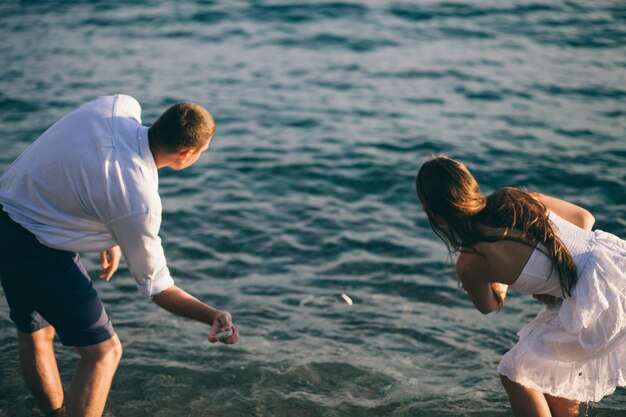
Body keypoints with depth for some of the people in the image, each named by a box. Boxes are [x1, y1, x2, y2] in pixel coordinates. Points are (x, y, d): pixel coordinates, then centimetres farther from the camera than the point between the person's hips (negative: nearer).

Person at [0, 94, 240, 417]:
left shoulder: (120, 106, -10)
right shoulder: (139, 202, -27)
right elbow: (155, 284, -15)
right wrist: (213, 315, -23)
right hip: (37, 249, -9)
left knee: (33, 335, 23)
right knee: (102, 351, -1)